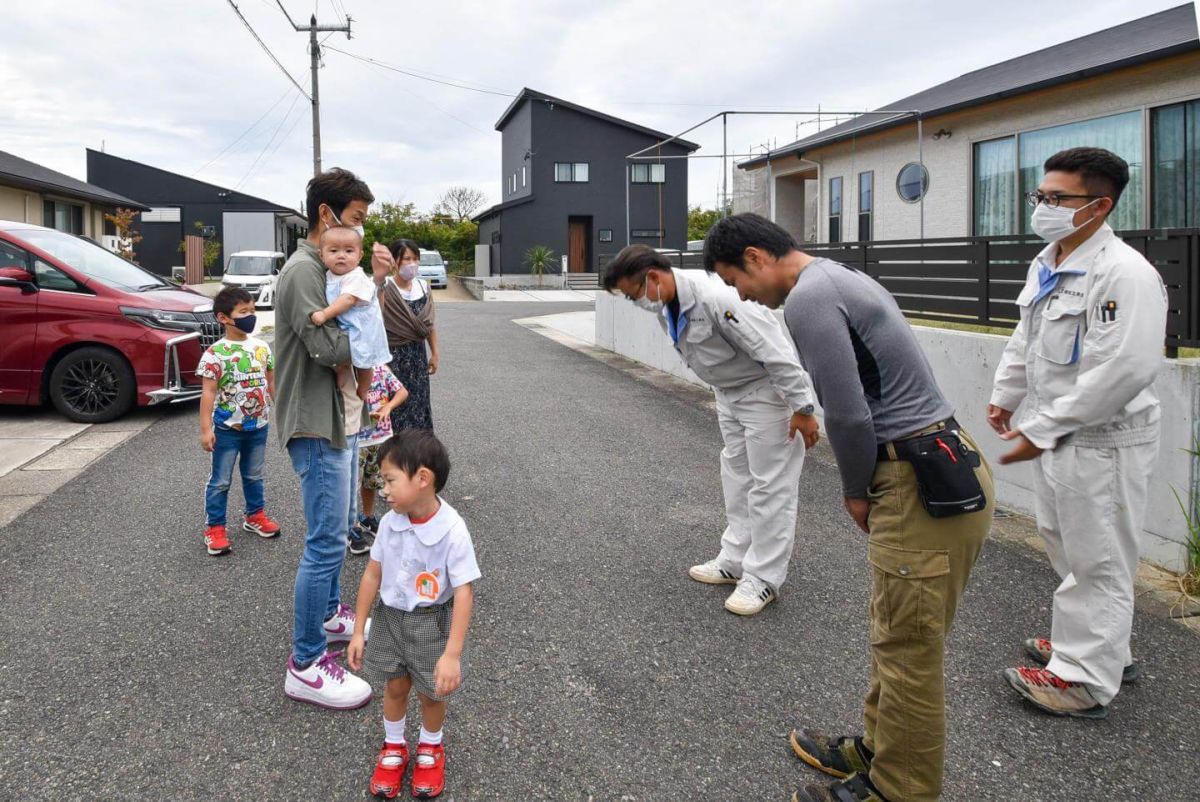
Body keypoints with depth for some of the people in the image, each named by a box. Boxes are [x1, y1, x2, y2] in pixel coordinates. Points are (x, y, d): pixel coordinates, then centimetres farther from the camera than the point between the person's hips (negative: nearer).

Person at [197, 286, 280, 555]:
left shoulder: (261, 347, 1)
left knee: (254, 475, 20)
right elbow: (209, 393, -14)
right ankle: (215, 528, 16)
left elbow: (271, 383, 10)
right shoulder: (215, 353, -14)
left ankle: (255, 515, 37)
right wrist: (205, 428, -17)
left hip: (258, 425, 5)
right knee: (220, 480, 6)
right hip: (227, 428, -5)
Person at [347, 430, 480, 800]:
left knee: (431, 692, 15)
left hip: (431, 622, -3)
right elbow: (372, 575, -1)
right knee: (395, 686, 18)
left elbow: (464, 592, -26)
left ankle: (430, 749, 44)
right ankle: (393, 747, 45)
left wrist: (452, 653, -28)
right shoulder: (389, 522, -13)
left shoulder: (453, 530, -28)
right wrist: (359, 631, 3)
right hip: (390, 616, 4)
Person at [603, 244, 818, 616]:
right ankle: (735, 560, 30)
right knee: (736, 476, 17)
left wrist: (802, 408, -25)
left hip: (767, 389, -10)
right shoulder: (665, 305, -3)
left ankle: (764, 578, 6)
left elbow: (774, 351, -30)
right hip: (730, 391, 10)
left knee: (769, 486, -2)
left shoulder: (717, 298, -33)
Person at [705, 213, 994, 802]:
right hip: (942, 471, 10)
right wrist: (869, 489, 13)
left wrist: (856, 493, -2)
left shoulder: (808, 298, -16)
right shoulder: (840, 278, 17)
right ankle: (878, 750, 37)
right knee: (895, 636, 21)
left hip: (926, 490, -10)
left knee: (908, 651, 4)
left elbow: (848, 416, -19)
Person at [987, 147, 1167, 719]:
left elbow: (1122, 371, -28)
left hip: (1101, 442, -10)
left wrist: (1040, 431, -24)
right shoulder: (1047, 263, 8)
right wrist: (1006, 395, 20)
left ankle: (1085, 679, 16)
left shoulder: (1125, 274, -22)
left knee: (1096, 562, 2)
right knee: (1066, 547, 22)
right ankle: (1102, 648, 41)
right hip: (1056, 435, 10)